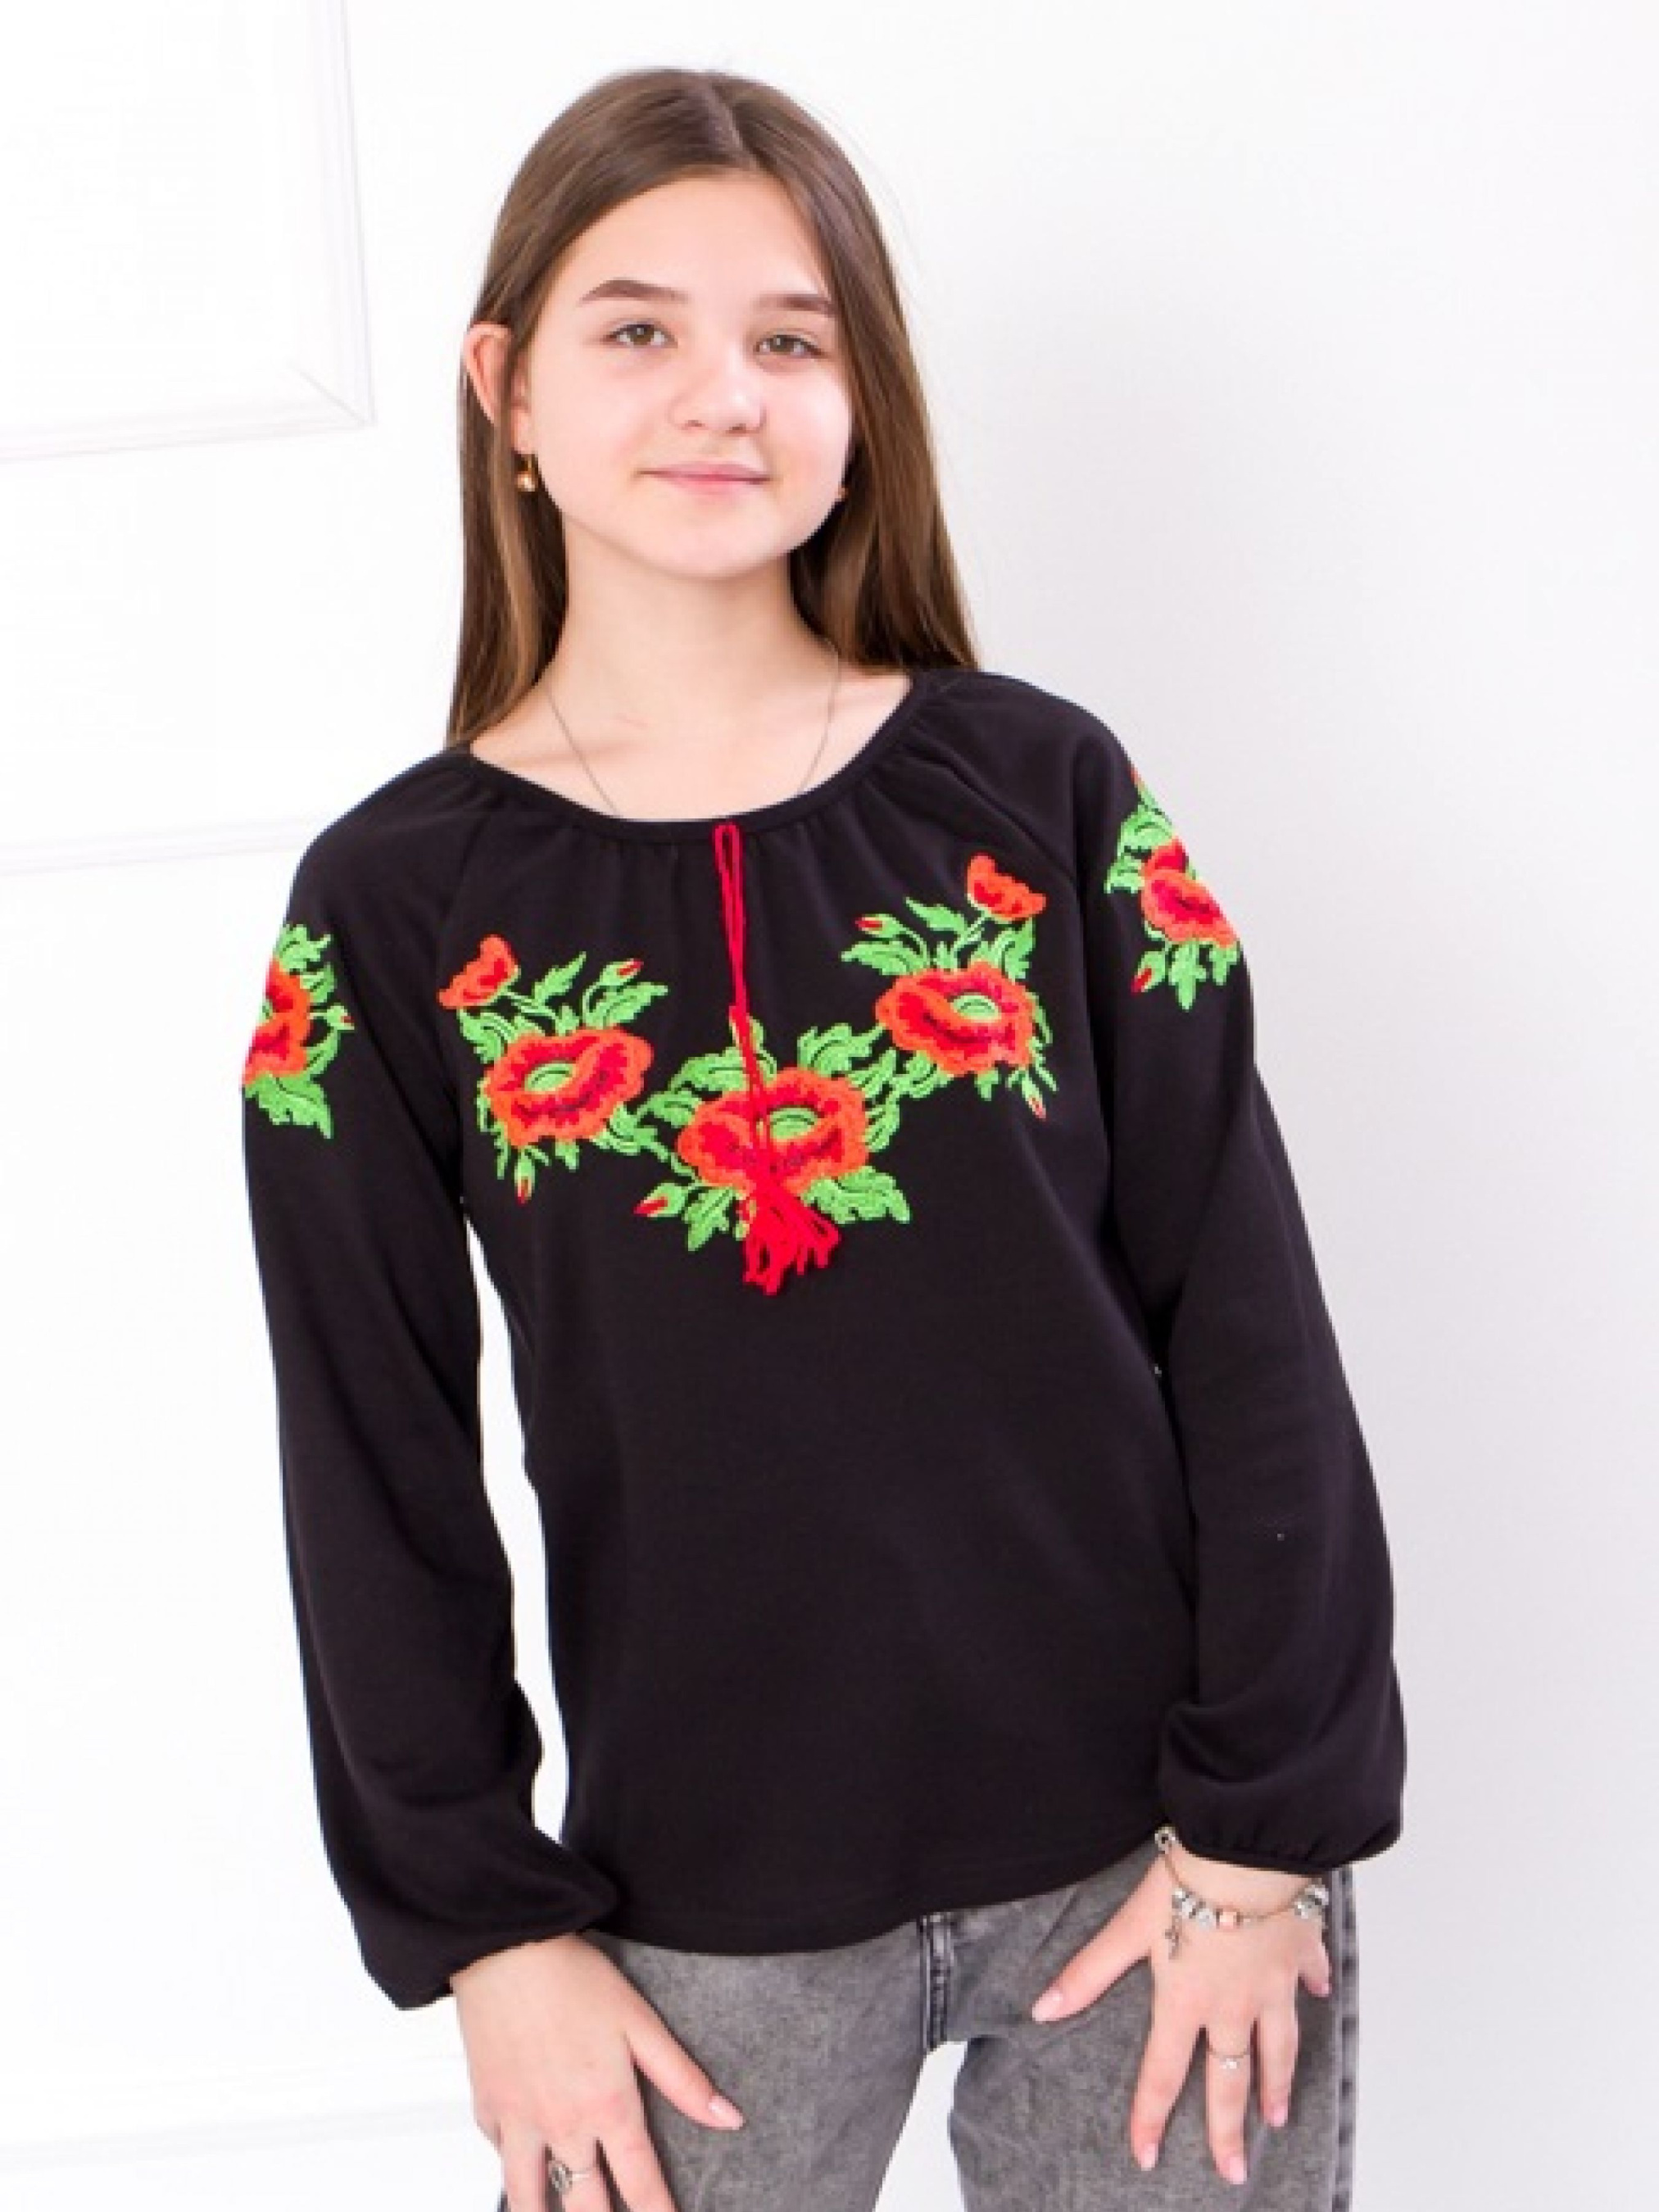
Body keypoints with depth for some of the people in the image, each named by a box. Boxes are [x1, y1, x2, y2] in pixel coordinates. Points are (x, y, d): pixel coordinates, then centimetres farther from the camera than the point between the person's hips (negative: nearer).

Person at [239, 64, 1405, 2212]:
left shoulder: (1046, 796, -4)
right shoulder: (392, 906, -5)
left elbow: (1247, 1331, -3)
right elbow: (374, 1473, -2)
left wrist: (1269, 1824, -4)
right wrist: (485, 1930, -2)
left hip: (1144, 1849, 1)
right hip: (711, 1912, 0)